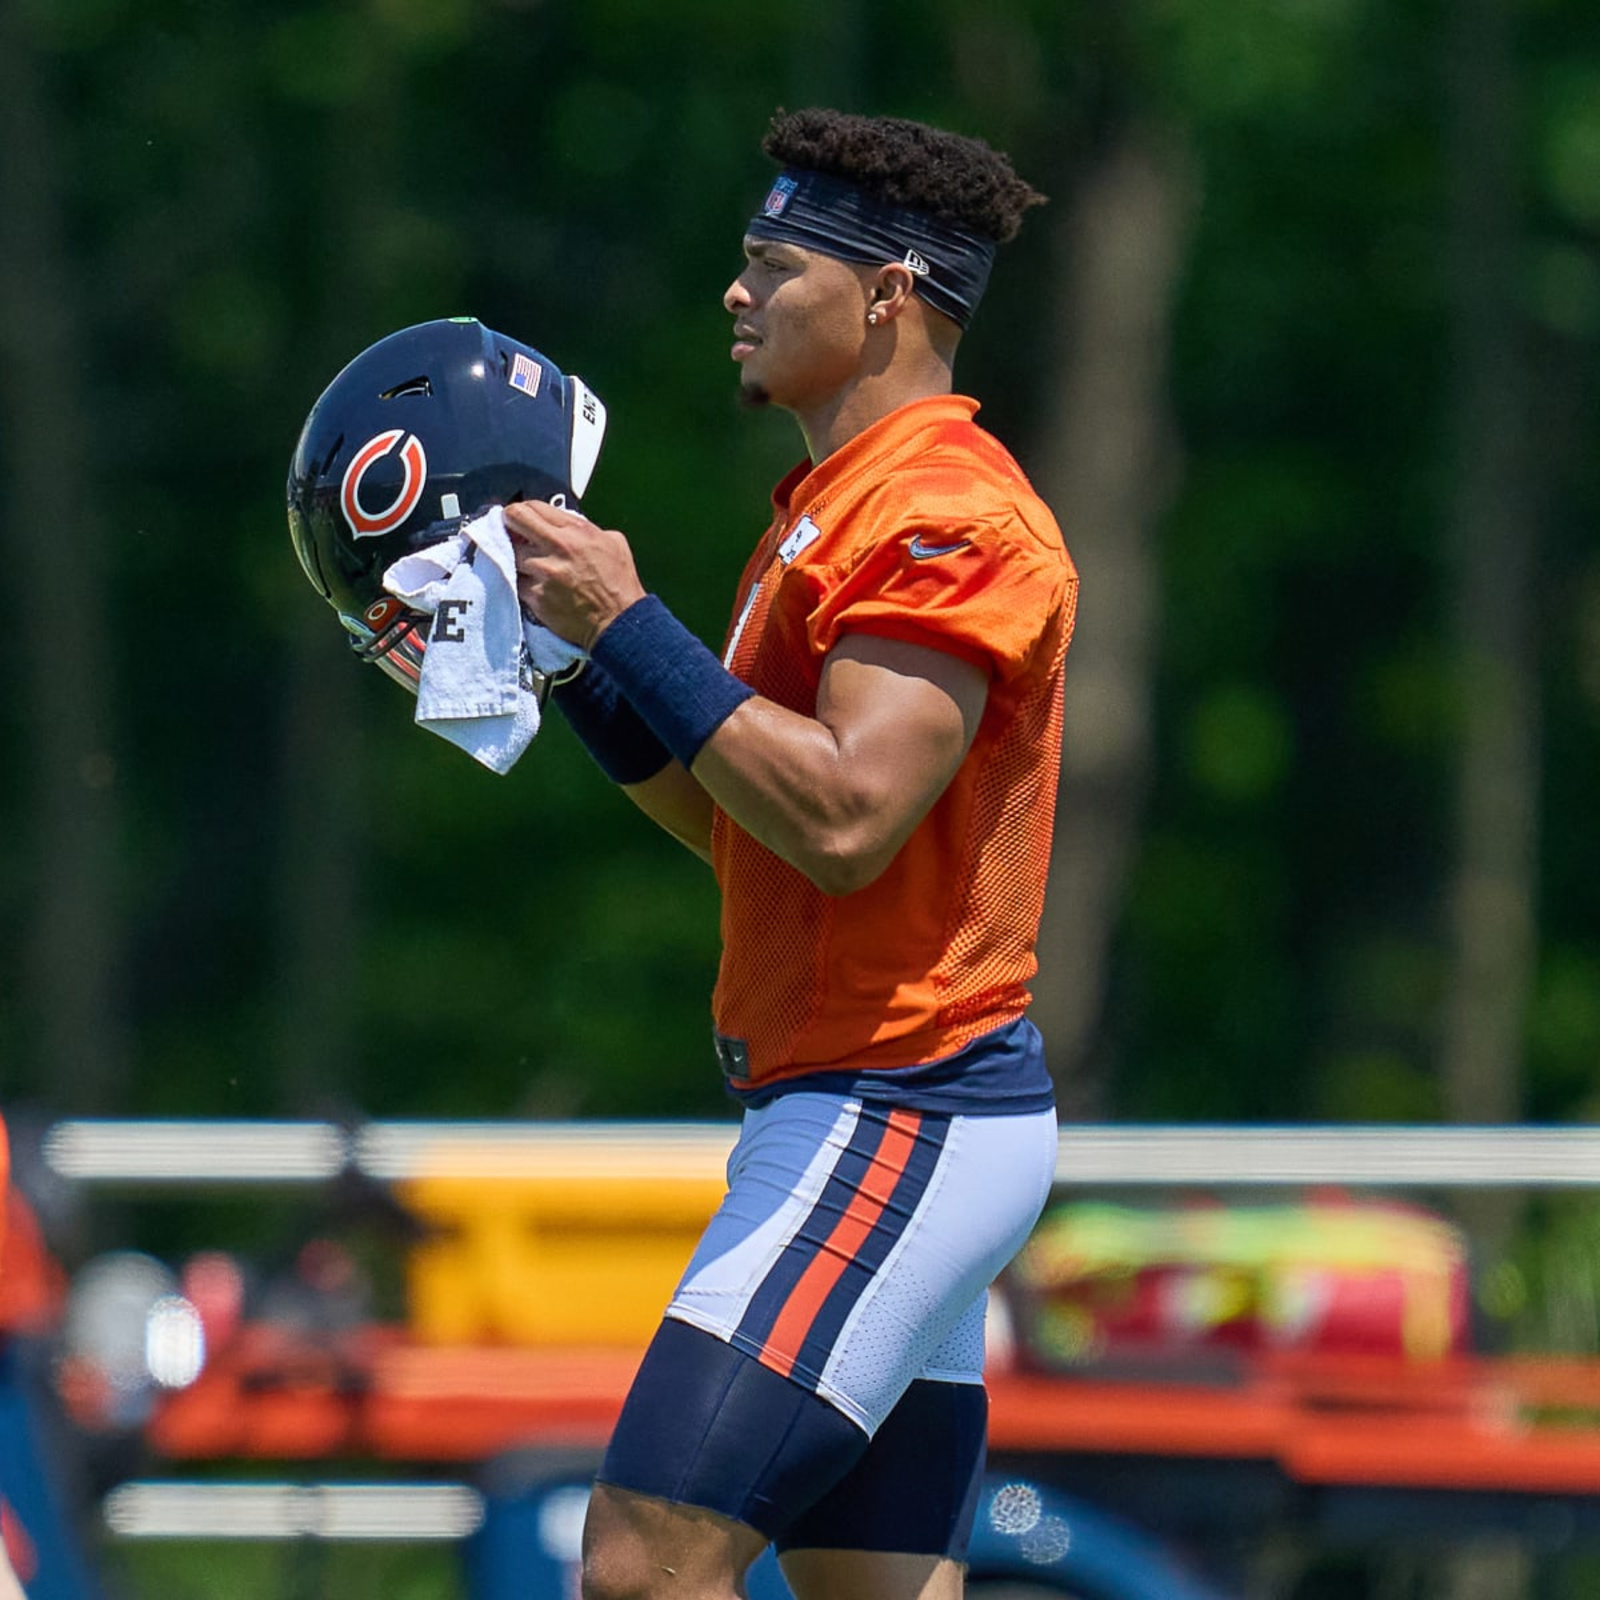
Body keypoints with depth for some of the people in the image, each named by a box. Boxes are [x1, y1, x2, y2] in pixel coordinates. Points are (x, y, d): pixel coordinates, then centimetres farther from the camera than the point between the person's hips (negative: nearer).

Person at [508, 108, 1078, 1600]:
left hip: (894, 1126, -11)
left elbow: (843, 820, -24)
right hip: (893, 1119, 11)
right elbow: (739, 824, 23)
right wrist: (566, 656, 14)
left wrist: (631, 626, -18)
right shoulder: (831, 511, 19)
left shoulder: (944, 515, -14)